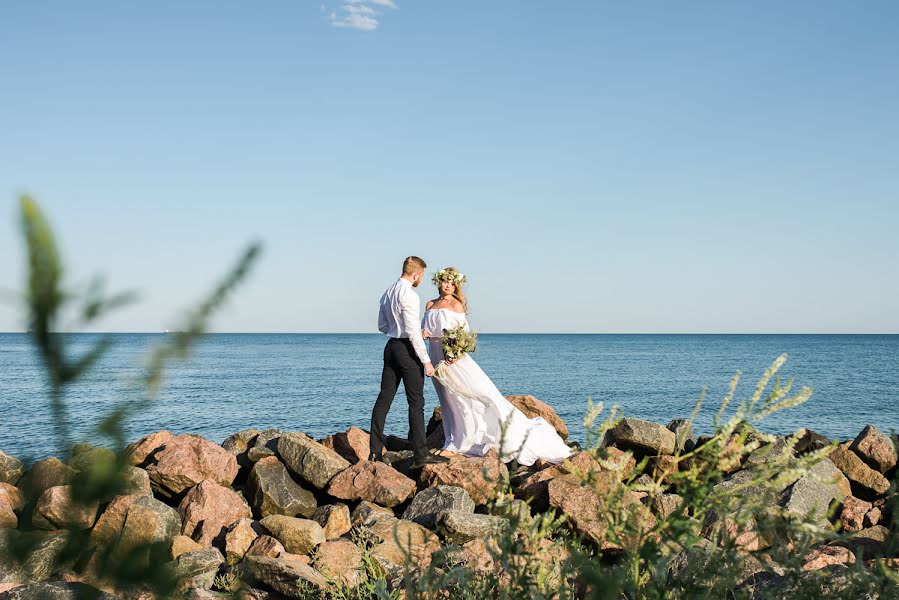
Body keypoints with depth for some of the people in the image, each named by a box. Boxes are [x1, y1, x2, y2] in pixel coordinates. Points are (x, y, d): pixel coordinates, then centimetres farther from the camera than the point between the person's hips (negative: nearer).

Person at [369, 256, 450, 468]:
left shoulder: (387, 293, 12)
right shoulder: (409, 295, -16)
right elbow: (413, 331, -19)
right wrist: (426, 361, -15)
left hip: (391, 346, 9)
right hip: (407, 348, -8)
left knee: (384, 399, 9)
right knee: (416, 402, -2)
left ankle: (376, 451, 11)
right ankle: (421, 455, 0)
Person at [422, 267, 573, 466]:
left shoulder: (456, 304, -5)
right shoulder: (430, 305, 10)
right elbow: (426, 331, 15)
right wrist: (424, 334, -9)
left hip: (454, 357, -5)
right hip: (436, 358, 5)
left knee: (482, 390, -11)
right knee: (449, 402, 10)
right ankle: (453, 446, 17)